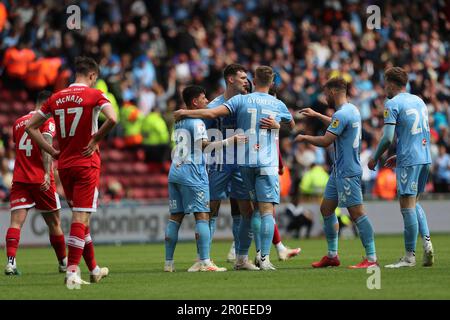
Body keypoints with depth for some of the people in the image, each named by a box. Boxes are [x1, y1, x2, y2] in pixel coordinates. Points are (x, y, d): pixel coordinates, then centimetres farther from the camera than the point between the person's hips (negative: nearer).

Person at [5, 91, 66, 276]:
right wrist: (47, 173, -29)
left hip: (19, 179, 4)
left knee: (16, 222, -7)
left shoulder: (18, 122, 14)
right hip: (41, 180, -3)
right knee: (54, 223, 12)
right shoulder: (48, 121, -4)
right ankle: (63, 263, 25)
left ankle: (11, 261, -26)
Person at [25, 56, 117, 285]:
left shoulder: (56, 98, 8)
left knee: (80, 217, 15)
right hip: (87, 164, -5)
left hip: (64, 165, 5)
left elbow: (31, 127, 10)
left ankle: (94, 270, 25)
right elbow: (112, 119, -24)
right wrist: (95, 139, -10)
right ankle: (72, 272, -13)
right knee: (81, 218, -5)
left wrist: (52, 151, 9)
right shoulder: (94, 95, -6)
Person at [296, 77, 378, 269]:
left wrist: (304, 138, -5)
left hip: (347, 172, -10)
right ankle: (332, 256, 19)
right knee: (326, 209, 14)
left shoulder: (342, 114, -18)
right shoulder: (352, 110, 13)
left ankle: (371, 259, -10)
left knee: (357, 213, -10)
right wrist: (317, 115, 40)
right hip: (339, 171, 10)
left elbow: (325, 141, -21)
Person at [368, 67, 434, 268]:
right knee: (414, 203, 19)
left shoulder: (392, 104, -8)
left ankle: (409, 256, -3)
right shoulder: (419, 101, 17)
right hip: (424, 158, 8)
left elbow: (387, 138, -15)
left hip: (408, 160, -8)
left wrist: (375, 159, 0)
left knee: (407, 207, -5)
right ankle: (427, 242, 2)